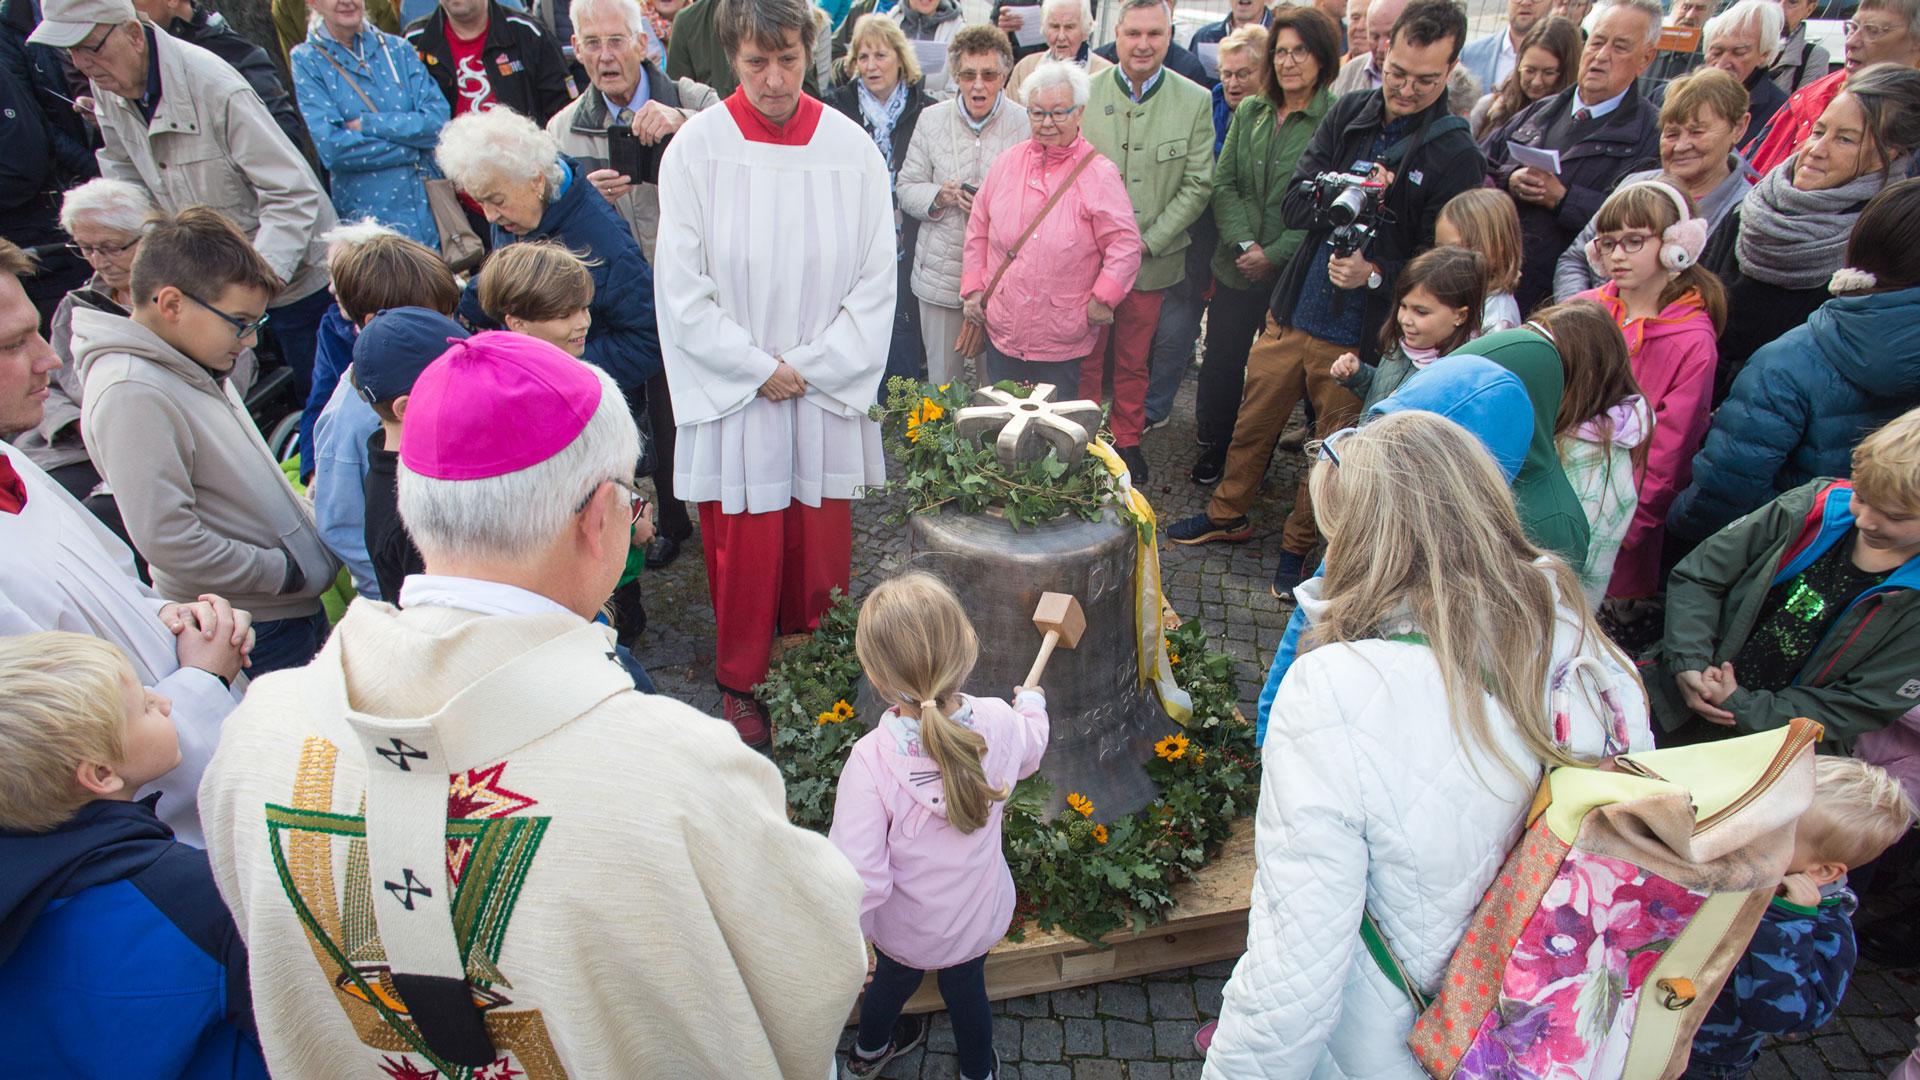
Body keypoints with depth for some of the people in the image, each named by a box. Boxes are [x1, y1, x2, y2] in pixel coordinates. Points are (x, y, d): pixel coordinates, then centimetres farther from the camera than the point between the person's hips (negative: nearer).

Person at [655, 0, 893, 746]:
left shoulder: (850, 147, -2)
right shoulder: (698, 146, -5)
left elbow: (876, 282, 0)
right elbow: (683, 288, -5)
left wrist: (808, 369, -6)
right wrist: (759, 369, -9)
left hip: (827, 393, 1)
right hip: (734, 395, -1)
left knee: (822, 545, 8)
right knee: (743, 550, 6)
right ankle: (741, 683, 28)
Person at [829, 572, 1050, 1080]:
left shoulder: (871, 761, -38)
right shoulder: (1000, 723, -27)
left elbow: (859, 876, -33)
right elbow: (1029, 753, -1)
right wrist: (1032, 704, 20)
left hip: (904, 926, -1)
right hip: (979, 919, 1)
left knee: (895, 977, 30)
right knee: (966, 986, 31)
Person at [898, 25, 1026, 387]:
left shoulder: (1026, 124, -2)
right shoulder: (932, 119, 6)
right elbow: (905, 187, 9)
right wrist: (939, 196, -12)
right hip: (942, 272, 2)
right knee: (942, 379, 11)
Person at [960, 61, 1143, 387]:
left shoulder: (1099, 174, -5)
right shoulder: (1007, 162, 7)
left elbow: (1125, 245, -8)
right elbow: (978, 230, 14)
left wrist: (1102, 299, -16)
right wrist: (973, 287, 8)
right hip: (1001, 332, 4)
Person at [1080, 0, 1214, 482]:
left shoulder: (1194, 101, -2)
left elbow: (1198, 185, -2)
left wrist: (1148, 242, -10)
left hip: (1152, 260, 1)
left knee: (1134, 362, 14)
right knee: (1084, 358, 9)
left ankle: (1127, 439, 34)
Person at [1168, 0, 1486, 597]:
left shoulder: (1457, 155, -10)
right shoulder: (1348, 114, 1)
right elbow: (1293, 203, -2)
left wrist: (1375, 273, -27)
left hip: (1360, 336, -3)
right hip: (1292, 311, 4)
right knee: (1253, 417, 15)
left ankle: (1298, 545, 31)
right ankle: (1228, 514, 38)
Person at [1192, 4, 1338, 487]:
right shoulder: (1249, 111, 8)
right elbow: (1223, 182, 6)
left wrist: (1273, 254, -15)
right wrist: (1242, 242, -9)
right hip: (1236, 267, 4)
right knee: (1221, 361, 10)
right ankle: (1213, 446, 30)